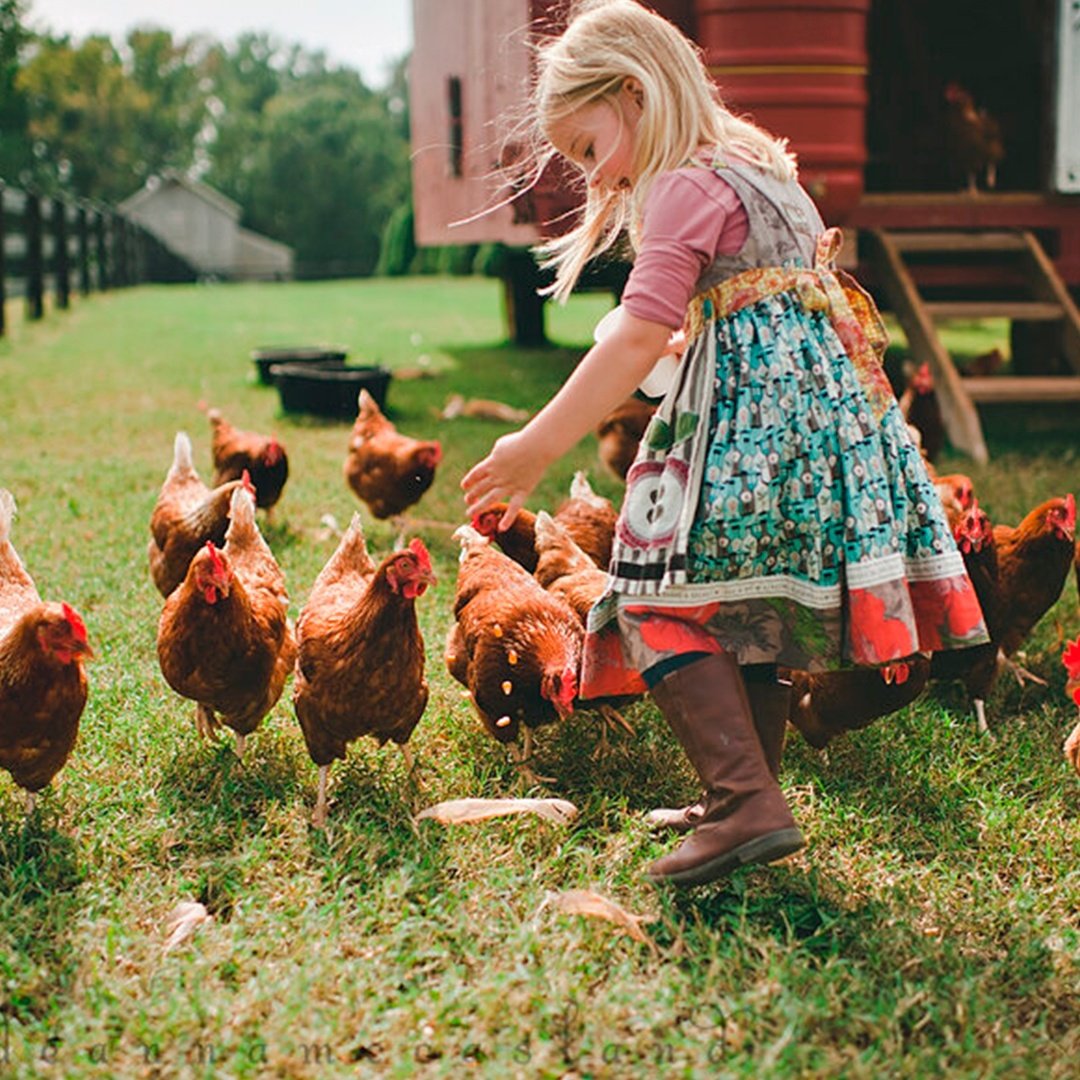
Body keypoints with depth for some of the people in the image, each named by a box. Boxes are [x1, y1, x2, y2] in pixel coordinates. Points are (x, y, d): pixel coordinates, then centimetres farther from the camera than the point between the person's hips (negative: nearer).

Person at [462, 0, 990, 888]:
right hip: (822, 403, 10)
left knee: (666, 600, -10)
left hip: (751, 418, -10)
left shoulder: (686, 188, -9)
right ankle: (743, 803, 24)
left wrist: (536, 448, -20)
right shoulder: (758, 166, 21)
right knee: (755, 615, 15)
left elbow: (640, 338, -19)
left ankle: (748, 801, -17)